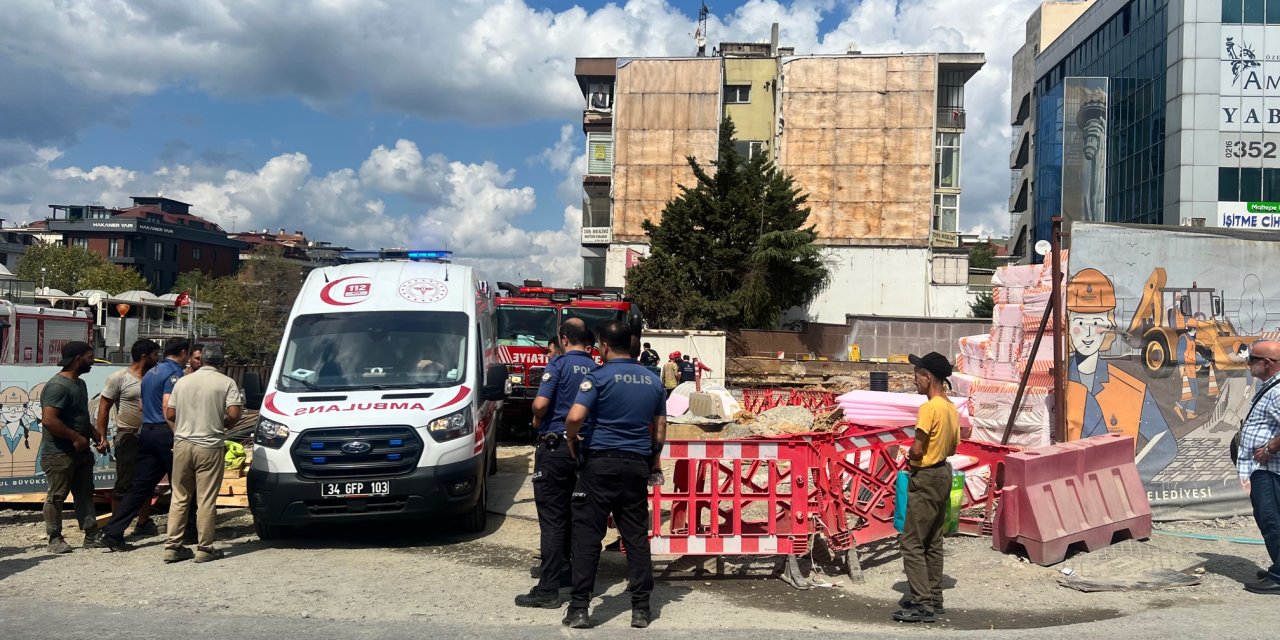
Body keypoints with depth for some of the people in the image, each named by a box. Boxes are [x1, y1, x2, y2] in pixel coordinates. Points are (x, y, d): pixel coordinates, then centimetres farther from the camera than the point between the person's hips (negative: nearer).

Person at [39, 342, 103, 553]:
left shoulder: (80, 383, 14)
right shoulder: (57, 385, -18)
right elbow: (48, 420, -27)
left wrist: (96, 437, 9)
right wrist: (76, 438, -20)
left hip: (81, 452, 10)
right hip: (59, 454, -9)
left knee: (85, 495, 10)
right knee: (56, 497, 2)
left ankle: (92, 537, 14)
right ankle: (55, 539, 12)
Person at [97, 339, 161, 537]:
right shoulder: (119, 378, -8)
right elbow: (104, 407, -7)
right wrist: (102, 436, -12)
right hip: (128, 437, -6)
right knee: (124, 484, -1)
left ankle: (144, 523, 23)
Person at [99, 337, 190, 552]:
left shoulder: (151, 373, 18)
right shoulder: (174, 373, -11)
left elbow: (142, 405, 23)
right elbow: (168, 407, -21)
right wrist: (177, 437, -21)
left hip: (146, 432, 8)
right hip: (165, 433, -8)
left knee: (140, 486, 6)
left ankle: (112, 532, 0)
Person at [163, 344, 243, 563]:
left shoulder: (183, 381, 8)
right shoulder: (226, 383, -5)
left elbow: (169, 414, 10)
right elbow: (233, 415, -14)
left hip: (182, 444, 4)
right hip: (210, 446, -4)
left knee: (179, 497, 12)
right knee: (206, 499, 0)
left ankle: (173, 547, 13)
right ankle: (204, 549, 4)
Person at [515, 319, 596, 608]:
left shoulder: (559, 364, -9)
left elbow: (541, 403, -19)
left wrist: (537, 420, 2)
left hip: (555, 446, -5)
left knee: (552, 518, -4)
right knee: (576, 516, 17)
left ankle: (548, 589, -4)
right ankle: (565, 569, 29)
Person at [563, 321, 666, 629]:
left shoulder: (599, 376, -8)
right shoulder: (652, 380, 9)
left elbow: (575, 417, -20)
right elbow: (660, 428, 13)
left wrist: (571, 439, -1)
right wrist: (653, 458, 26)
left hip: (600, 462, -4)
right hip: (638, 465, 5)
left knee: (587, 534, 2)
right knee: (636, 535, 9)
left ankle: (579, 607, 3)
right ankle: (641, 608, 12)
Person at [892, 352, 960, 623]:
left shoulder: (929, 408, -20)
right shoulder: (951, 408, 8)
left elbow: (916, 449, -20)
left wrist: (909, 459, -1)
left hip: (926, 479, -10)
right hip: (943, 474, 10)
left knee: (911, 542, -5)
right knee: (933, 543, 15)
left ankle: (923, 605, -4)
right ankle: (934, 599, 21)